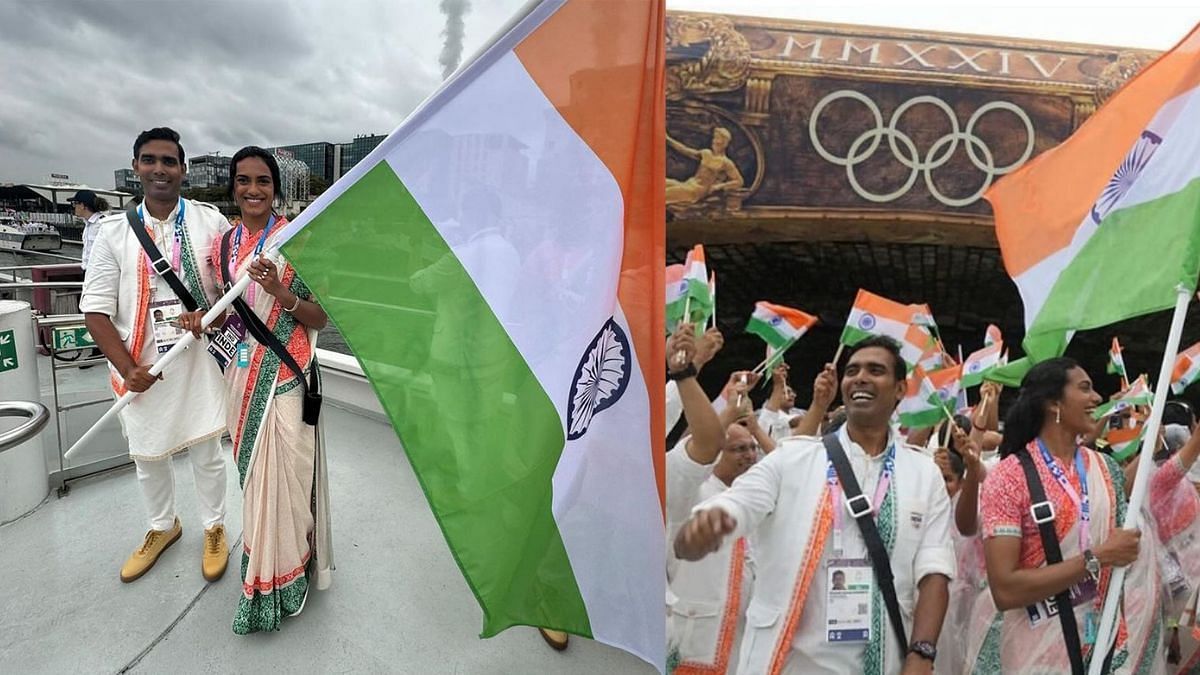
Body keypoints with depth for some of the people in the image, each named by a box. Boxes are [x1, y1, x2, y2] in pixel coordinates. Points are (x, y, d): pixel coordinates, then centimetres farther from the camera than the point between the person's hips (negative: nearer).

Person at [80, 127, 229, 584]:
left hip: (199, 361, -2)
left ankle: (214, 527, 33)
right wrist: (128, 368, -9)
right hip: (141, 369, 2)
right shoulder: (114, 231, 0)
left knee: (207, 453, 11)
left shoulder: (210, 221, -2)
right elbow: (95, 309, -1)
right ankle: (162, 527, 43)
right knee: (147, 457, 18)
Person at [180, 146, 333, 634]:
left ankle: (282, 576, 19)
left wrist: (281, 293, -25)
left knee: (282, 473, 0)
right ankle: (264, 556, 36)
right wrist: (202, 317, -1)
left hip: (286, 374, -5)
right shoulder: (223, 245, 8)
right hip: (242, 375, 6)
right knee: (253, 471, 16)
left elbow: (320, 318, -8)